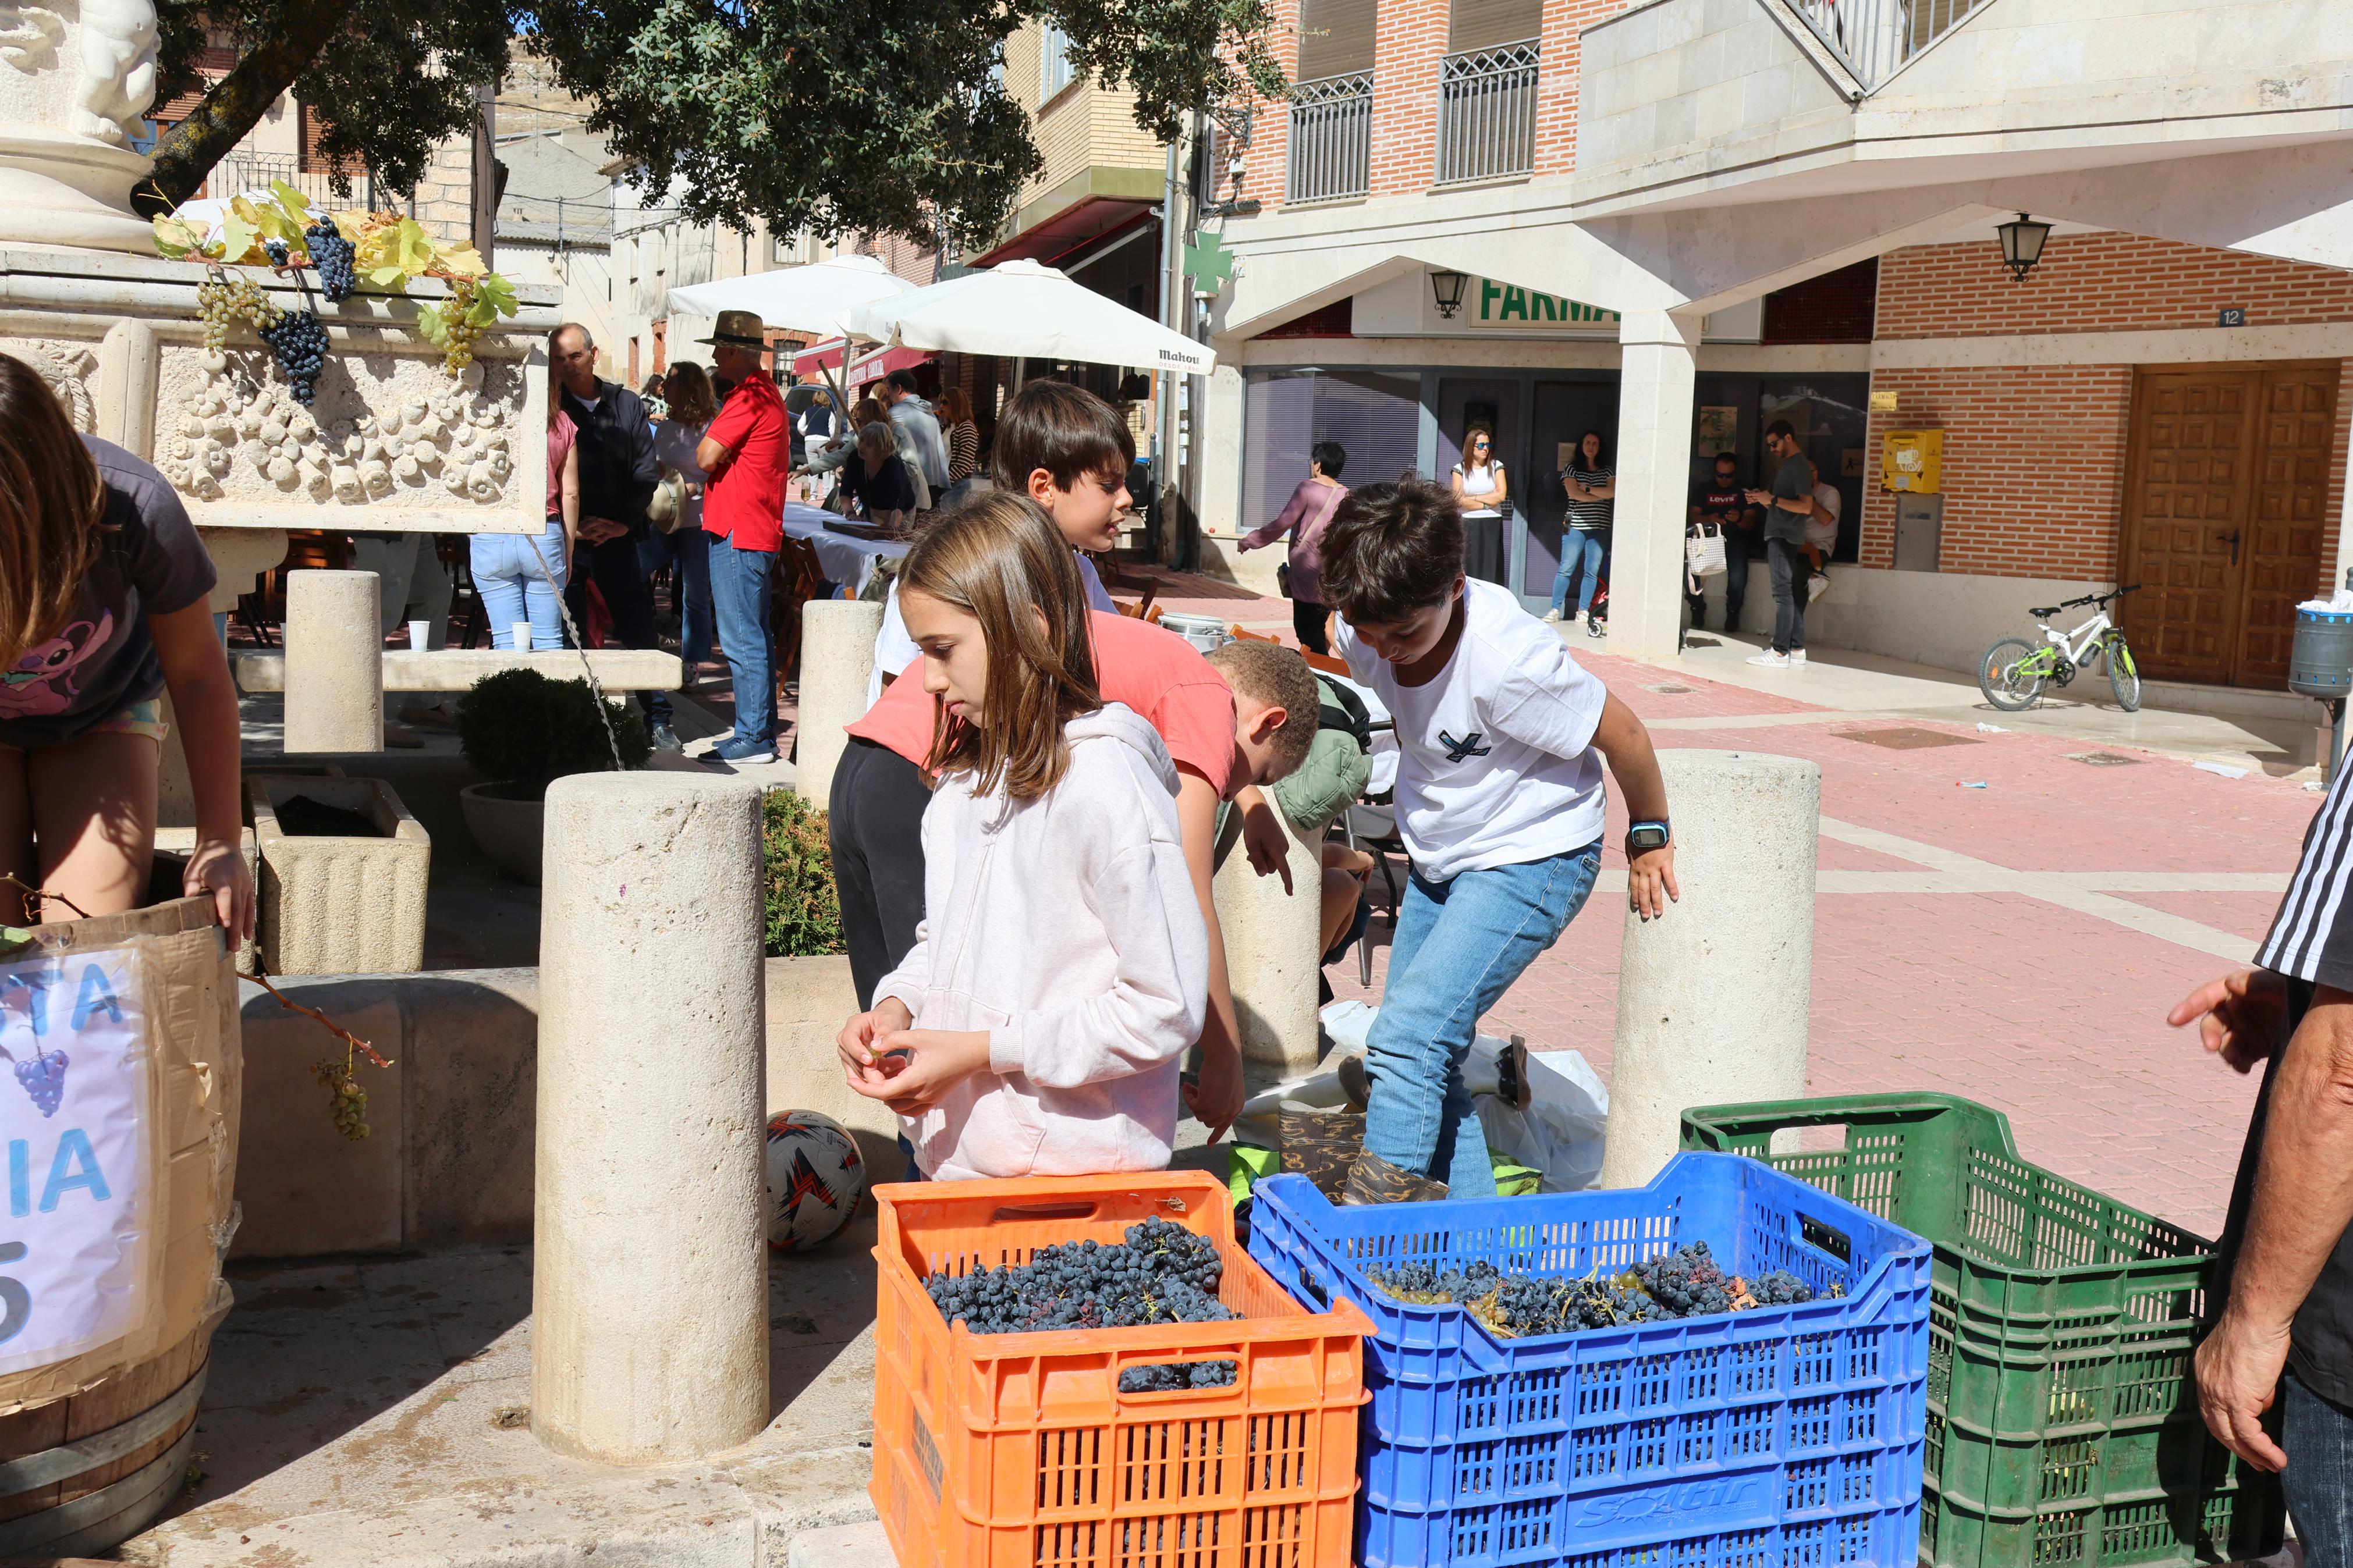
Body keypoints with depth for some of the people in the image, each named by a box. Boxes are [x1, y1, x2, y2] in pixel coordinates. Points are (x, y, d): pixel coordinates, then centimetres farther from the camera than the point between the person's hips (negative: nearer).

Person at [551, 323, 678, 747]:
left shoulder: (626, 404, 7)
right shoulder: (551, 408, 2)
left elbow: (645, 470, 5)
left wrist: (623, 522, -6)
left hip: (616, 536, 1)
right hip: (566, 538, -1)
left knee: (640, 629, 2)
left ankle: (658, 720, 10)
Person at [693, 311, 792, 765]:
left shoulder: (748, 398, -15)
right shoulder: (768, 393, 18)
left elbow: (706, 456, -18)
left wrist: (710, 438, -1)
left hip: (737, 535, -11)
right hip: (760, 533, 11)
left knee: (741, 640, -8)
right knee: (753, 638, 14)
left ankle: (753, 739, -6)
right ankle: (762, 733, 19)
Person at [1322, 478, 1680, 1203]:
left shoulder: (1506, 661, -32)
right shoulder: (1361, 634, -12)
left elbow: (1622, 734, -18)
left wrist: (1648, 838, -2)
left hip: (1530, 859, -8)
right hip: (1438, 860, 8)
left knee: (1412, 1035, -21)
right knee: (1424, 1053, 7)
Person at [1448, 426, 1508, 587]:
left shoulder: (1496, 466, 7)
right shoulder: (1460, 469, 3)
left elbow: (1501, 495, -5)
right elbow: (1459, 500, -8)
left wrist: (1472, 498, -5)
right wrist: (1486, 505, -6)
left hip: (1492, 525, 1)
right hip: (1468, 525, -1)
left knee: (1491, 571, -3)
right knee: (1468, 573, -4)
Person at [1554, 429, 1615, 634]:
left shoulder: (1608, 471, 12)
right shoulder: (1572, 469, 6)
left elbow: (1613, 492, -5)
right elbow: (1573, 493, -9)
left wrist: (1587, 489, -9)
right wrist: (1601, 496, -7)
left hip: (1599, 529, 2)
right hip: (1576, 526, -2)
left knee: (1592, 571, 0)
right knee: (1566, 569, -7)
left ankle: (1584, 611, 6)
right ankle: (1556, 609, -4)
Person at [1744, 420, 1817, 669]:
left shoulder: (1800, 466, -11)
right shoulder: (1786, 465, 20)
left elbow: (1806, 506, -19)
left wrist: (1773, 499, -19)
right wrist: (1763, 499, 10)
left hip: (1786, 537, -10)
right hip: (1778, 536, 10)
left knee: (1783, 593, -12)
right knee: (1792, 593, 9)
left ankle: (1780, 653, -14)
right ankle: (1796, 649, 11)